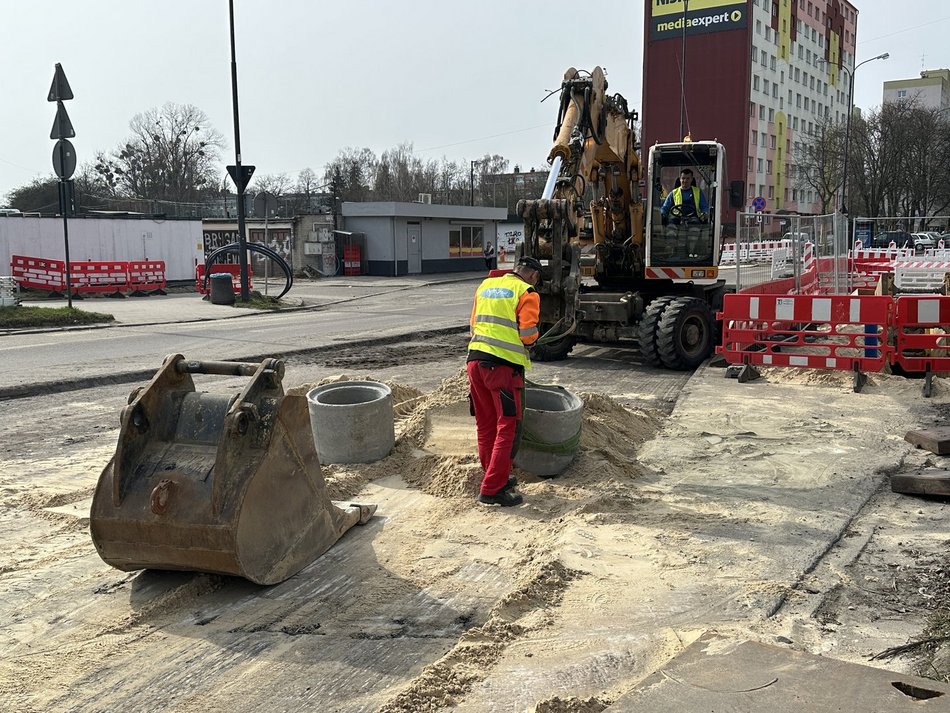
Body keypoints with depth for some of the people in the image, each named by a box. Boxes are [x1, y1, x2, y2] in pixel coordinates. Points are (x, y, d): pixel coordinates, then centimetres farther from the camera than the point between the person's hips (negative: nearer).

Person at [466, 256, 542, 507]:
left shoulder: (485, 285, 17)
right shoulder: (527, 293, -3)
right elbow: (528, 334, -9)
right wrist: (532, 339, 11)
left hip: (475, 359, 7)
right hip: (504, 365, -7)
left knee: (486, 425, 14)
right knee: (508, 427, -2)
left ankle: (497, 478, 26)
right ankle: (491, 489, -5)